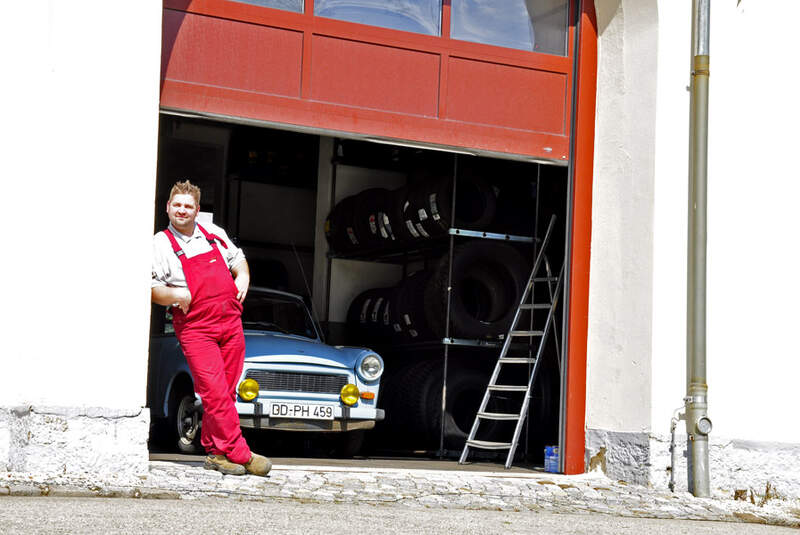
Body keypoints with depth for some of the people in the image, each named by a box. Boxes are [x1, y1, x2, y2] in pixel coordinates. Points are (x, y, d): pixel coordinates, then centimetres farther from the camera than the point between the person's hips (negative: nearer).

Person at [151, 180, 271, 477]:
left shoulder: (214, 234, 15)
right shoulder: (160, 244, 0)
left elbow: (237, 259, 29)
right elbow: (149, 287, -6)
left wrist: (243, 277, 11)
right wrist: (175, 295, -19)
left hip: (230, 322, 5)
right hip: (195, 327, -5)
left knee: (225, 392, 6)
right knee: (215, 392, -11)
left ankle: (215, 452, 18)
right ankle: (240, 454, -6)